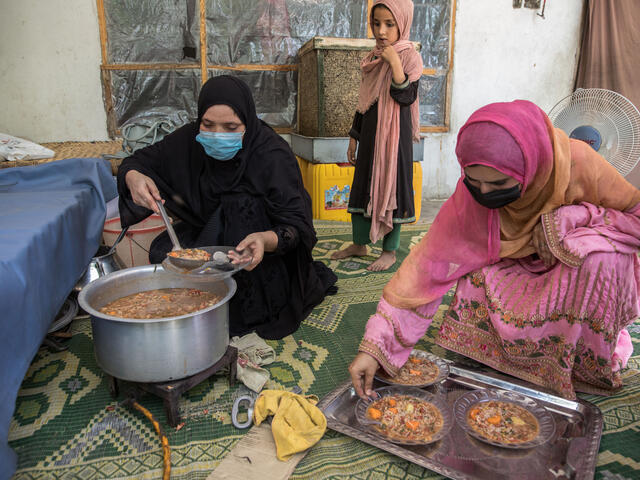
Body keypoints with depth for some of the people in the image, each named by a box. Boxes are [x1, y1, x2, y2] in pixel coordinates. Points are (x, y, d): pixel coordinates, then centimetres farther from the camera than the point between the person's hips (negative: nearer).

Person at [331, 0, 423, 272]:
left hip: (394, 135, -7)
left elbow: (406, 97, -18)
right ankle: (359, 244, 24)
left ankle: (390, 252, 9)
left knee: (390, 187, -3)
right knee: (362, 185, 10)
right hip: (370, 133, 7)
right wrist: (354, 137, 15)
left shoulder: (409, 56, -5)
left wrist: (395, 63, -23)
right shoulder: (373, 58, 13)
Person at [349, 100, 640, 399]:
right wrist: (375, 346, -31)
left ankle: (593, 365, -9)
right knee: (478, 280, -27)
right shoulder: (470, 196, -24)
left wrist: (574, 218, -32)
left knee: (599, 257, -34)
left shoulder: (578, 162, -28)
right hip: (524, 272, 1)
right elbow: (429, 262, -26)